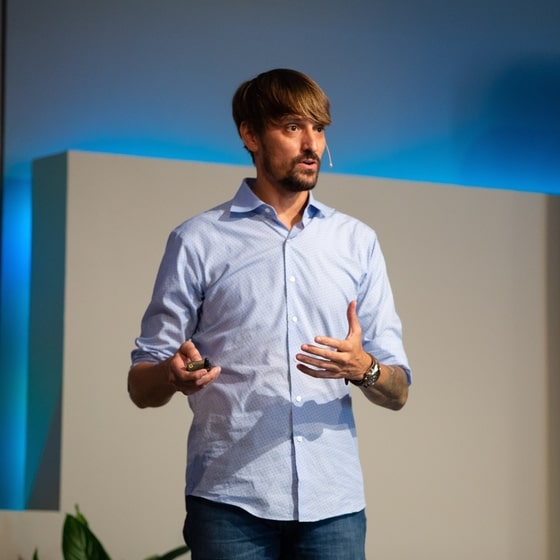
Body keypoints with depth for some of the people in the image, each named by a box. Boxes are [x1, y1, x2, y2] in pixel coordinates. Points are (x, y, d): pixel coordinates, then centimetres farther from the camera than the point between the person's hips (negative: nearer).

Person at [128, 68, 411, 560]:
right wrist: (173, 376, -19)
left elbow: (397, 392, 11)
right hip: (230, 500, -2)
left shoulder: (358, 242, 13)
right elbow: (142, 386, 4)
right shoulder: (198, 241, 5)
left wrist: (363, 368, -11)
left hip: (333, 501, 2)